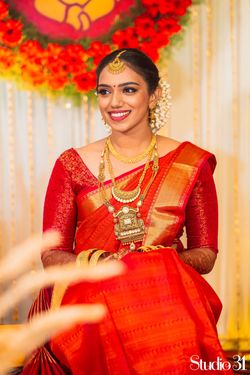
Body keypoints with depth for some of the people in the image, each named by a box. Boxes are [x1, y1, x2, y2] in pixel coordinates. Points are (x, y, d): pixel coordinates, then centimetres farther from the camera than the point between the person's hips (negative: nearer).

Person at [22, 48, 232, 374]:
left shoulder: (191, 164, 7)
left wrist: (164, 264, -13)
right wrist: (89, 263, -16)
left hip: (166, 302, 0)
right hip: (89, 300, 0)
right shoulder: (73, 165, 8)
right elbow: (51, 253, 6)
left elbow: (206, 255, 8)